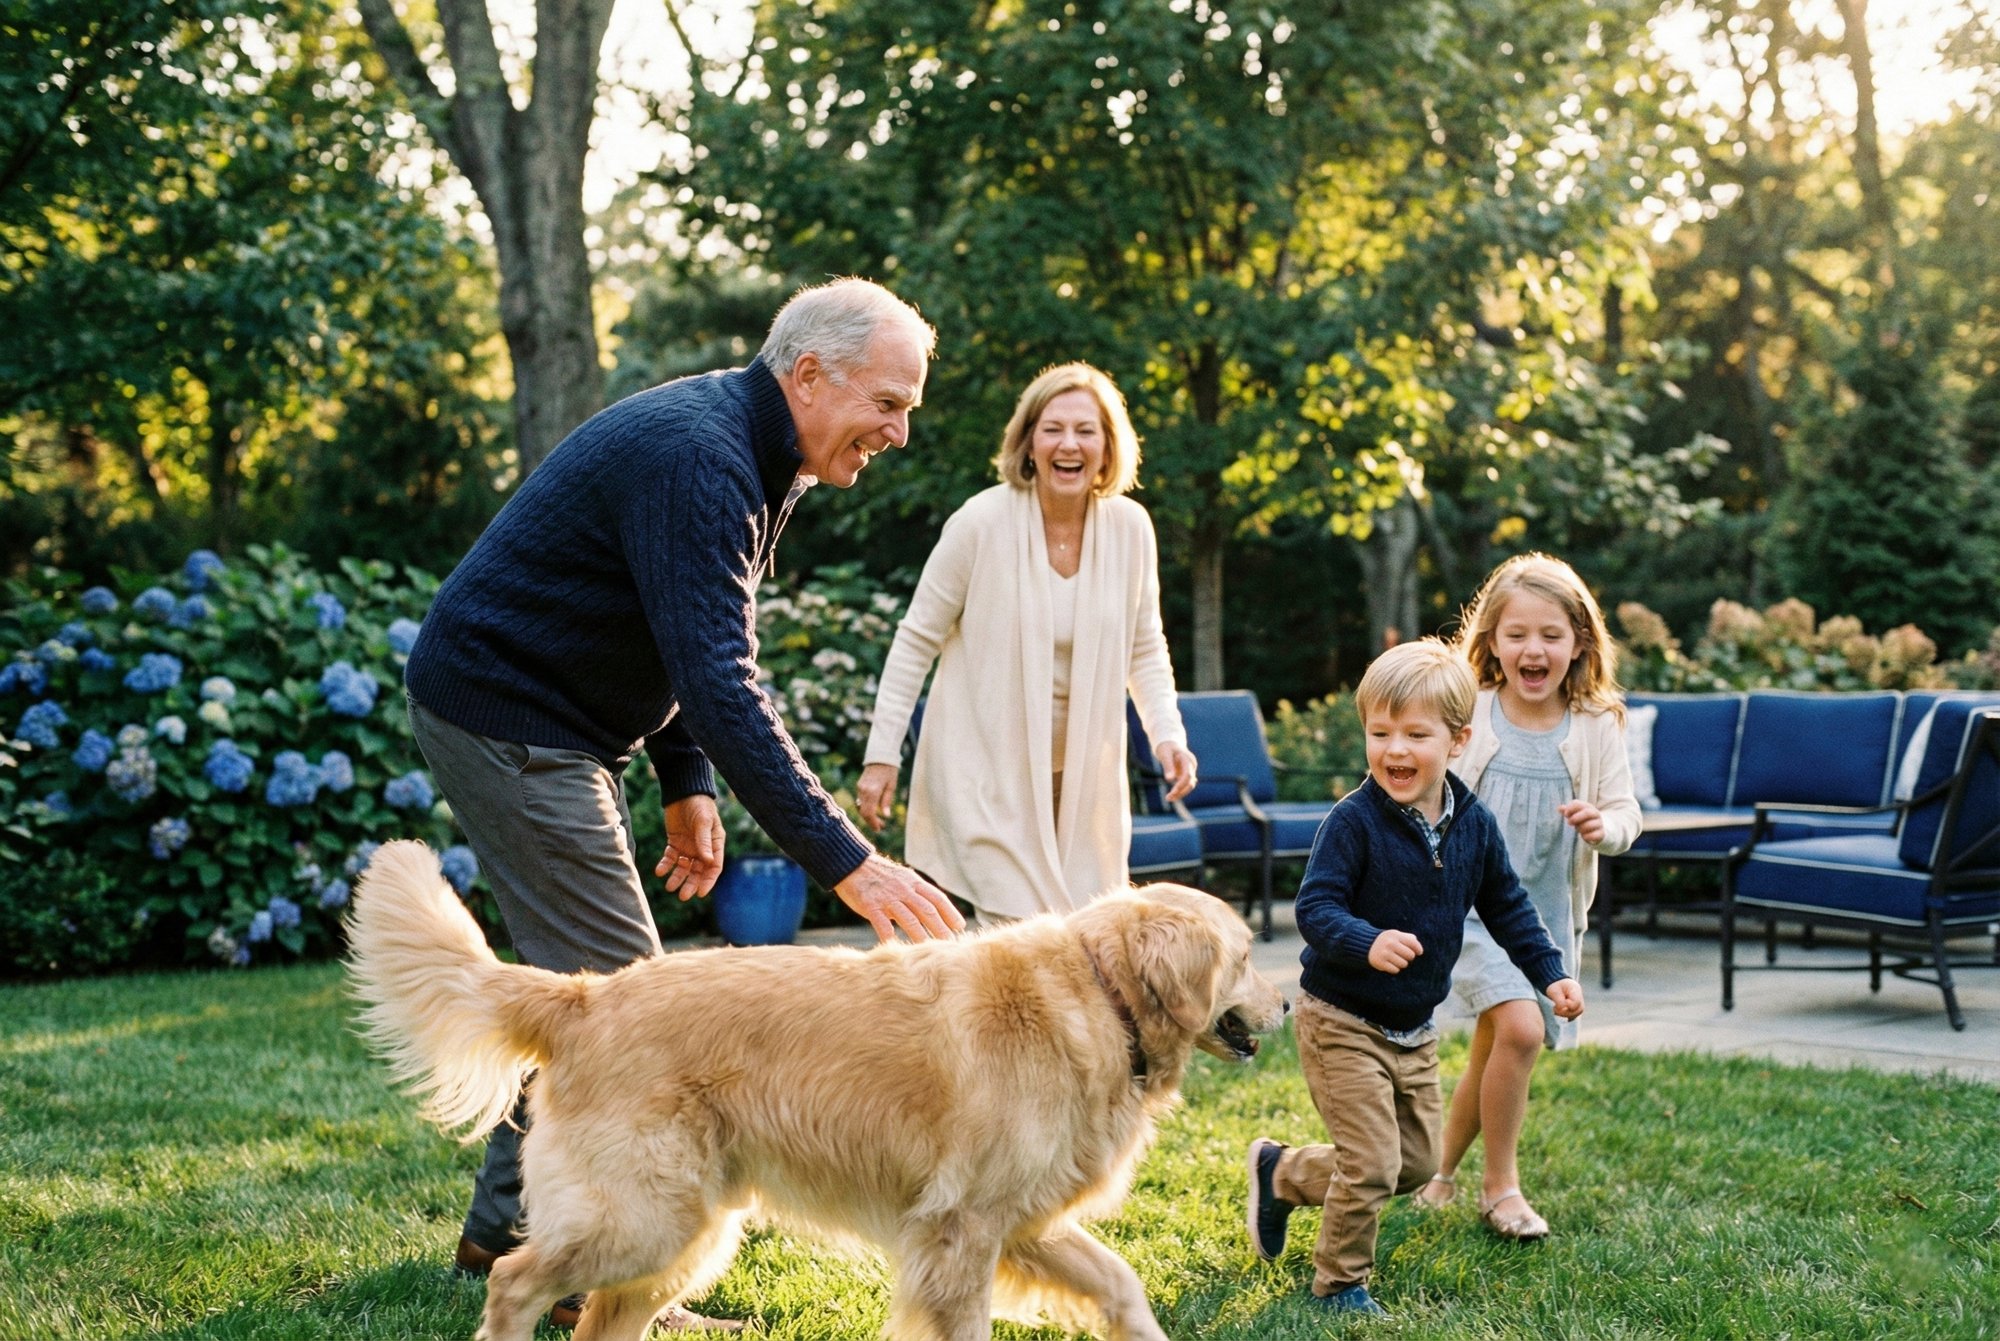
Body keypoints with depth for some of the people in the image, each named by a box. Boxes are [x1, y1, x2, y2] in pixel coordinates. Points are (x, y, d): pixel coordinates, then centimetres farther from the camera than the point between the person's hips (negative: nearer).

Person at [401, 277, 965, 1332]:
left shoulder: (745, 453, 7)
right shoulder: (697, 460, -26)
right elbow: (719, 683, -35)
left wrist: (686, 786, 9)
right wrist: (844, 862, -39)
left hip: (544, 721, 10)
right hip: (502, 718, -10)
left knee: (578, 977, 15)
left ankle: (505, 1229, 25)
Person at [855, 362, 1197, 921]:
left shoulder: (1131, 528, -1)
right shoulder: (982, 523, -12)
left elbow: (1145, 650, 11)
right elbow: (917, 640, -5)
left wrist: (1168, 733, -5)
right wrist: (882, 754, -6)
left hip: (1084, 778, 5)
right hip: (986, 772, -4)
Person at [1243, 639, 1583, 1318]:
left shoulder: (1473, 823, -2)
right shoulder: (1353, 821, -20)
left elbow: (1507, 906, 12)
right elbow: (1315, 908, -24)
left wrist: (1549, 972, 5)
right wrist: (1367, 942, -41)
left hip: (1415, 1030, 7)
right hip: (1342, 1023, -7)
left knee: (1418, 1162, 16)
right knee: (1372, 1164, -8)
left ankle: (1282, 1172, 35)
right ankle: (1340, 1284, 15)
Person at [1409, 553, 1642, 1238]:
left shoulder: (1596, 728, -2)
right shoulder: (1466, 715, -7)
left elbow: (1624, 812, -1)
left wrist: (1603, 826, -23)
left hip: (1548, 911, 3)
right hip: (1473, 902, -3)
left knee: (1490, 1053, 12)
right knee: (1519, 1027, -21)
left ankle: (1440, 1172, 34)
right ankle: (1500, 1185, -3)